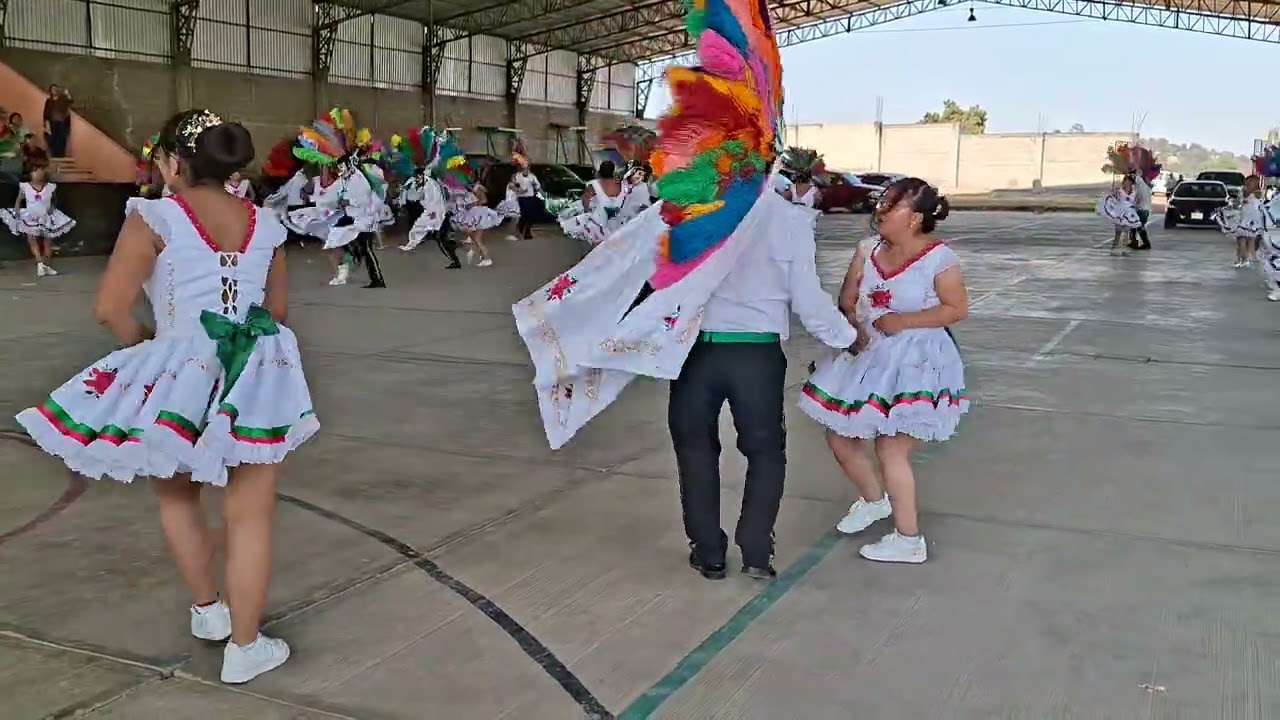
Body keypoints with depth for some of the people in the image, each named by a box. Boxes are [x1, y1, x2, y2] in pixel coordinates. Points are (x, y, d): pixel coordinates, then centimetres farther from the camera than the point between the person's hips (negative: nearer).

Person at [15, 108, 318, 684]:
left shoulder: (156, 218, -7)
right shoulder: (265, 223, 6)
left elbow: (111, 309, -10)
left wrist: (147, 347, 8)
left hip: (182, 377, -2)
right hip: (260, 375, 3)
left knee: (177, 497, 25)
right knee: (250, 518, 7)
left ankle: (207, 611, 36)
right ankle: (244, 647, 17)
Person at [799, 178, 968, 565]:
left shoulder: (938, 258, -13)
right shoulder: (868, 251, 4)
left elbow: (958, 308, -13)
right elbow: (846, 301, 8)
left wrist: (903, 321, -19)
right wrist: (854, 329, -12)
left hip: (915, 364, -7)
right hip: (869, 359, 7)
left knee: (890, 449, -9)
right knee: (839, 437, 11)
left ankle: (909, 541, 6)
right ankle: (873, 500, 39)